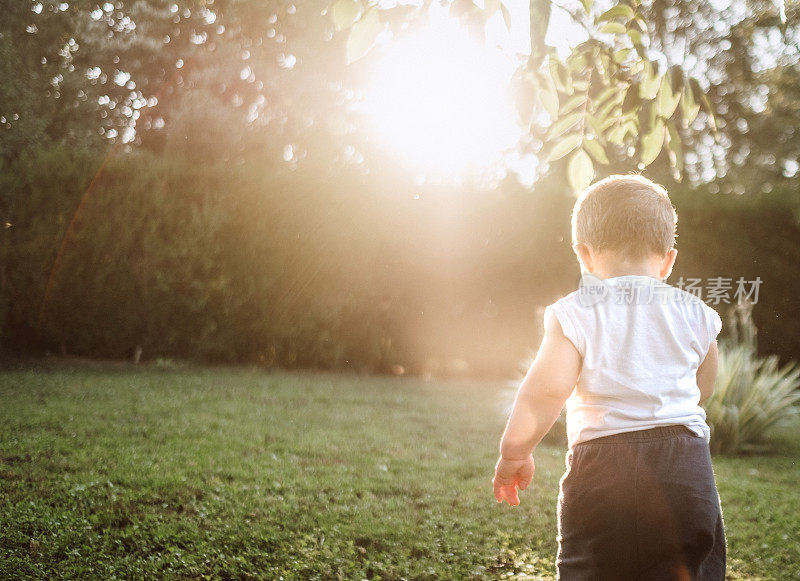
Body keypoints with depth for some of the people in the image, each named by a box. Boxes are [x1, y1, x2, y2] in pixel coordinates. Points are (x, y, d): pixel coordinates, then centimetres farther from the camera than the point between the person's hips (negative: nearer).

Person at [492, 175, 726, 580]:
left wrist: (514, 452, -2)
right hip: (687, 468, 3)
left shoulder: (575, 315, -3)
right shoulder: (693, 314, 9)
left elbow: (546, 390, -13)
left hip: (603, 466, -3)